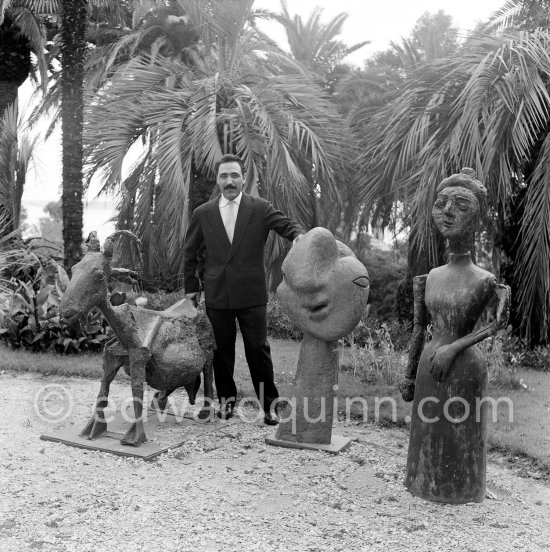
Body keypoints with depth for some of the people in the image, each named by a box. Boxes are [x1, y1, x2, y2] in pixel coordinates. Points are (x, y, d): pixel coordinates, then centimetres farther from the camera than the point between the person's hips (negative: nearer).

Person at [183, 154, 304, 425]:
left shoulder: (261, 208, 2)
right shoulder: (202, 213, 7)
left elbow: (286, 225, -11)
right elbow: (190, 252, 14)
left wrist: (300, 234, -34)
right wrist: (191, 286, 12)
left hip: (252, 293, -2)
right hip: (216, 295, 2)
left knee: (258, 348, 1)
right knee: (222, 349, 11)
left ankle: (269, 402, 13)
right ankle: (226, 398, 28)